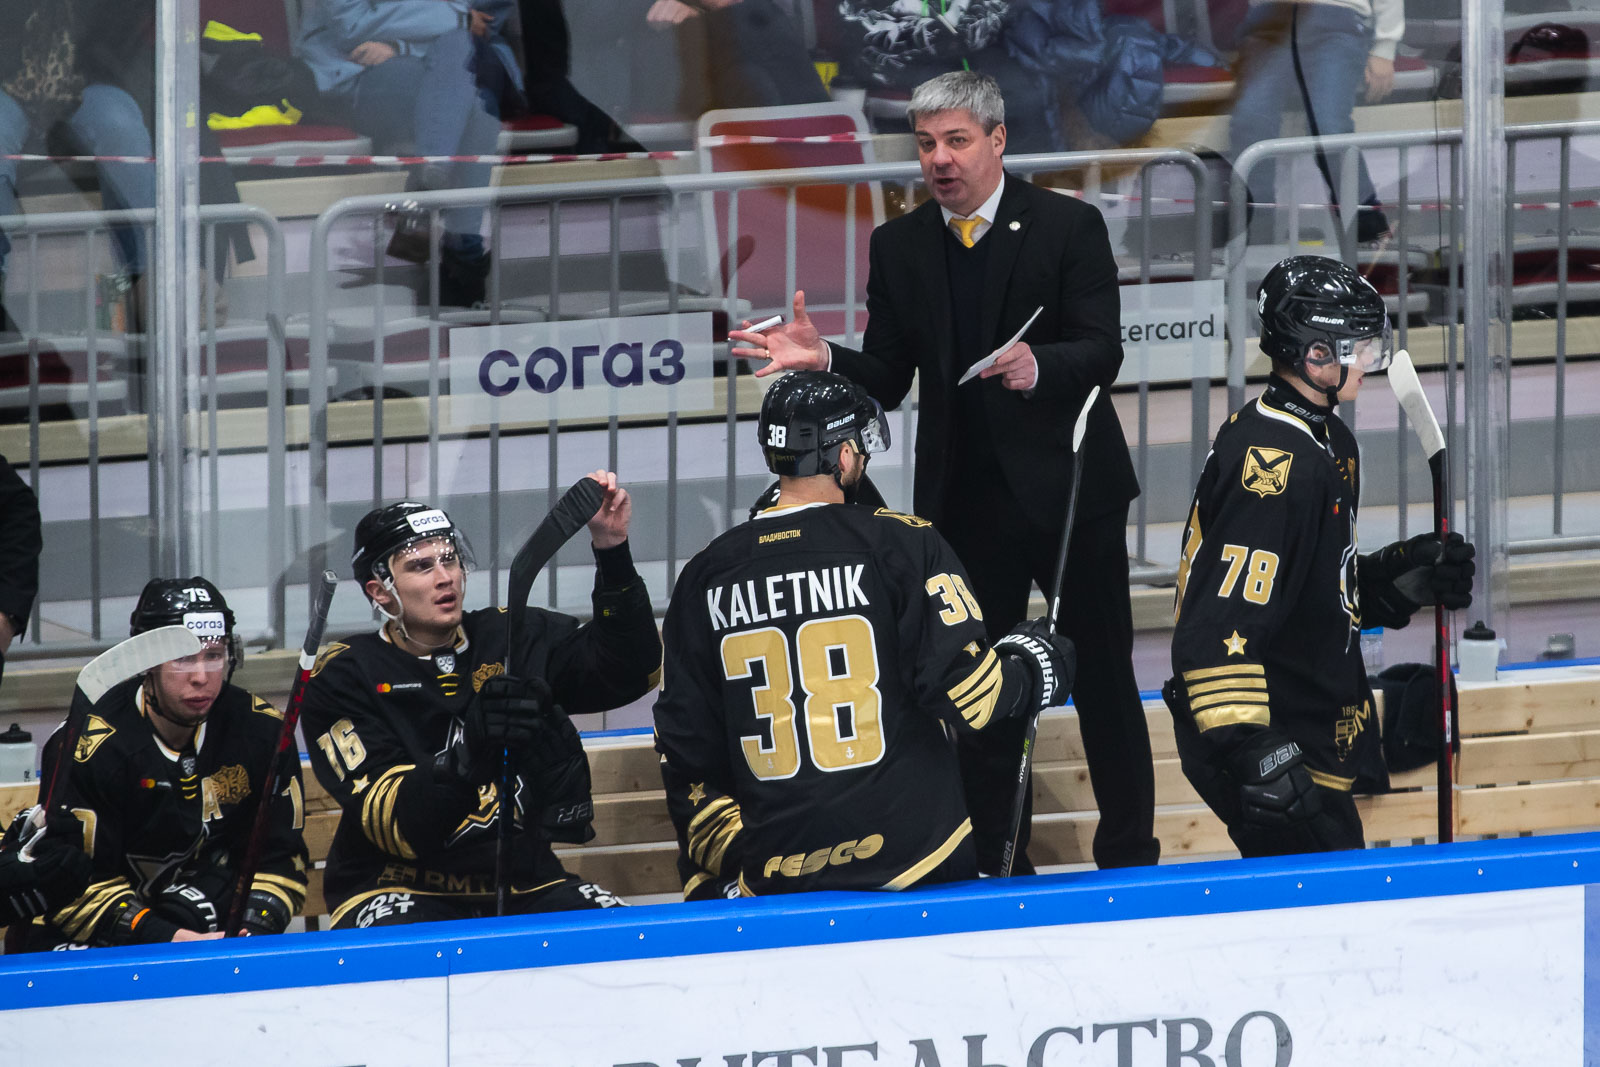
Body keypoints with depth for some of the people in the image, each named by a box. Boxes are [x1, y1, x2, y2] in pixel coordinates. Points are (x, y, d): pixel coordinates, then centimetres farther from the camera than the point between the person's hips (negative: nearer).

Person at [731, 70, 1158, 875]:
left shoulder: (1067, 227, -5)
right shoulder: (900, 247, 5)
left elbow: (1103, 350, -12)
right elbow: (888, 380, 4)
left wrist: (1037, 368, -32)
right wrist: (823, 358, -15)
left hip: (1068, 490, -3)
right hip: (964, 500, 3)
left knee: (1102, 673, 6)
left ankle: (1129, 850, 15)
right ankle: (994, 863, 15)